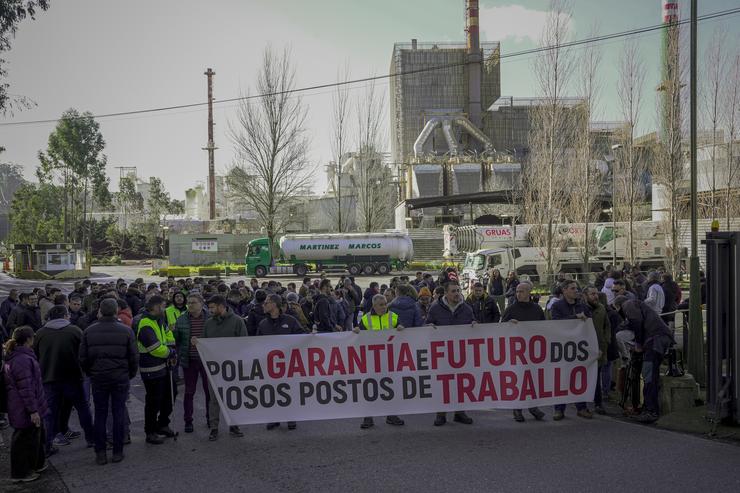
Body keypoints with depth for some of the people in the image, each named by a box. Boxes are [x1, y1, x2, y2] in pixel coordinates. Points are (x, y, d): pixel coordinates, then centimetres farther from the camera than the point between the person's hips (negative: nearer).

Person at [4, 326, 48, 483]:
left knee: (36, 436, 23)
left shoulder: (15, 356, 10)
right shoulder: (23, 360, -24)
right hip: (25, 411, -10)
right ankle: (21, 473, 14)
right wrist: (33, 410, -22)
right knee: (25, 440, 2)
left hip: (24, 409, 10)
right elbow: (25, 388, -25)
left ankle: (37, 464, 37)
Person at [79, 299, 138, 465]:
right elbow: (134, 357, -3)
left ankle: (100, 453, 9)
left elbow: (83, 358, 2)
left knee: (100, 415, 8)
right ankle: (117, 452, 10)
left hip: (98, 378, 1)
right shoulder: (126, 331, -6)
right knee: (119, 413, 6)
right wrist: (130, 375, 12)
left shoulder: (89, 331, -1)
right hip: (120, 378, -1)